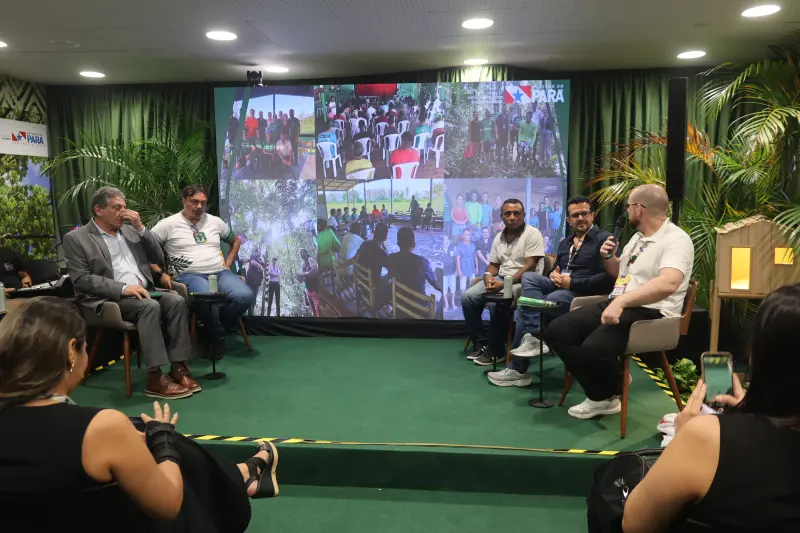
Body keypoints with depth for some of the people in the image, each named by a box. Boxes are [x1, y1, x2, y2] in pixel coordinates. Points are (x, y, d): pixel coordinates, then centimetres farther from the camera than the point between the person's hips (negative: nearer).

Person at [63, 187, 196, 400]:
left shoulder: (130, 230, 19)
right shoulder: (76, 238, 2)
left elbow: (158, 258, 15)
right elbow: (81, 279, -9)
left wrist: (141, 228, 2)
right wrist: (123, 288, -21)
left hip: (143, 292, 6)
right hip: (109, 299, -5)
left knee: (176, 300, -23)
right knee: (150, 306, -33)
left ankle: (178, 368, -21)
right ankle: (155, 378, -31)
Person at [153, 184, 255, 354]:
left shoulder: (215, 221, 16)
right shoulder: (169, 224, 2)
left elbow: (235, 241, 30)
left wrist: (228, 264, 17)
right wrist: (160, 273, -5)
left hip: (220, 273, 5)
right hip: (190, 275, -5)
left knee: (246, 296, -23)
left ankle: (214, 330, -1)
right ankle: (217, 338, -9)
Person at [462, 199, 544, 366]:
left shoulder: (532, 234, -9)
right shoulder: (499, 237, 12)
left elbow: (530, 266, -17)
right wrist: (488, 275, -8)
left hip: (523, 282, -7)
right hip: (501, 278, 7)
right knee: (467, 297, -10)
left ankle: (495, 350, -15)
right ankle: (480, 343, 1)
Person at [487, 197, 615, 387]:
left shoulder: (604, 239, -3)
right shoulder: (565, 242, 23)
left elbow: (608, 279, -15)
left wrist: (572, 283, -17)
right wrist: (554, 275, 1)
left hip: (583, 293, -8)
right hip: (560, 288, 8)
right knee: (528, 277, -20)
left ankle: (517, 369, -13)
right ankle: (533, 337, -26)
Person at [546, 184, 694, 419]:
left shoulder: (676, 240, -13)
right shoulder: (638, 237, 18)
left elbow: (667, 284, -32)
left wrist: (621, 301, -38)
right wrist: (609, 258, 10)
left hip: (650, 314, -9)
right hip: (616, 304, 9)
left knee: (594, 347, -34)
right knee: (557, 330, -7)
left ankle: (609, 395, 3)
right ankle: (602, 393, 2)